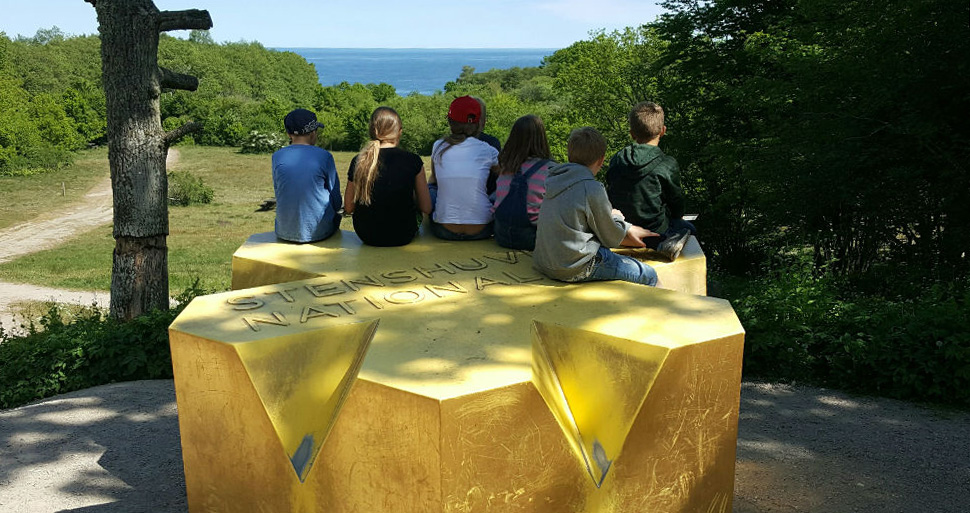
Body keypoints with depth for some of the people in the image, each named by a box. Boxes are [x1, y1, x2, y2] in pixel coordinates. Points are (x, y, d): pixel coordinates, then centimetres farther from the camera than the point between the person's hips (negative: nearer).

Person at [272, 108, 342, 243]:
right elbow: (336, 202, -2)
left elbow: (278, 193, 10)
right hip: (318, 230, -2)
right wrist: (338, 204, 20)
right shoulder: (324, 156, -9)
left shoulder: (277, 156, -2)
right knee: (335, 216, 31)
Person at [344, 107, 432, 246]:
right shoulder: (413, 161, -12)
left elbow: (348, 209, 0)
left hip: (366, 235, 2)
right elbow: (426, 208, -6)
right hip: (402, 237, -2)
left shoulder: (358, 162, -8)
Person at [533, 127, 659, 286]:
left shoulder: (556, 181, 8)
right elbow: (611, 237, -5)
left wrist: (629, 229, 25)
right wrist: (617, 217, 16)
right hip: (575, 270, -9)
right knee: (649, 276, 3)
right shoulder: (592, 189, -18)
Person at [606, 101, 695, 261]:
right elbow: (676, 201, -3)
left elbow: (610, 196, 6)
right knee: (689, 229, 23)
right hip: (654, 234, -5)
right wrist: (678, 217, 19)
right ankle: (671, 240, -2)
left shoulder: (616, 161, -4)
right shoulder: (667, 165, -15)